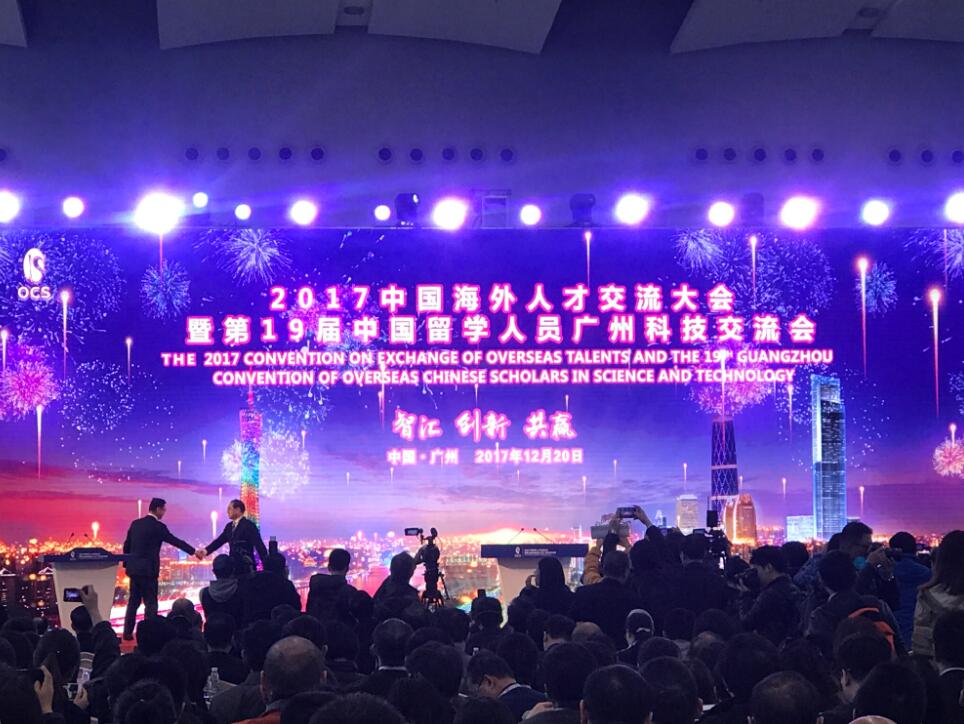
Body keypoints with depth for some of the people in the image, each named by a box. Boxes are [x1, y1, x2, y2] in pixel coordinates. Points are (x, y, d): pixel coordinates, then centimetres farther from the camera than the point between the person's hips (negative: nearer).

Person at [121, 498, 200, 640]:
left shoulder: (135, 524, 8)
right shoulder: (158, 526, -11)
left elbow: (126, 545, 13)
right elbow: (176, 541, -8)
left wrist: (127, 564, 22)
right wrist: (193, 551, 0)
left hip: (134, 568, 7)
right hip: (148, 570, -7)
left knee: (133, 601, 12)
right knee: (150, 603, -1)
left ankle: (128, 632, 11)